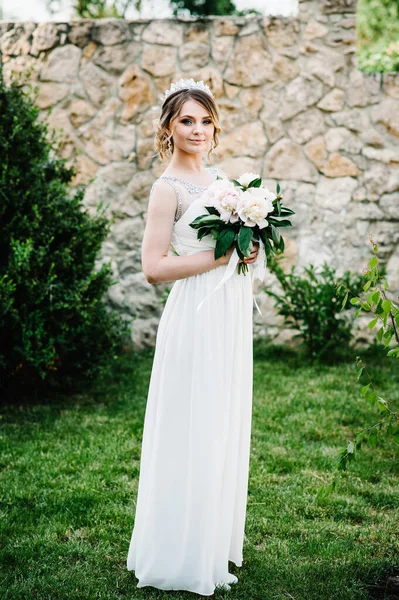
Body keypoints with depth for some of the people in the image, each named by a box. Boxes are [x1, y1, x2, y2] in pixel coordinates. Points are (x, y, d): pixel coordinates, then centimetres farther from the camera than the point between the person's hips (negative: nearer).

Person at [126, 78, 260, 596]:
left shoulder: (216, 177, 12)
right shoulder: (168, 188, -11)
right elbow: (154, 267, -17)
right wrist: (221, 256, -19)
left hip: (230, 314, 8)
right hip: (197, 317, -8)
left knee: (225, 427, 14)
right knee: (194, 432, 0)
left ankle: (214, 541, 30)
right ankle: (183, 558, 15)